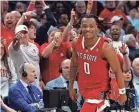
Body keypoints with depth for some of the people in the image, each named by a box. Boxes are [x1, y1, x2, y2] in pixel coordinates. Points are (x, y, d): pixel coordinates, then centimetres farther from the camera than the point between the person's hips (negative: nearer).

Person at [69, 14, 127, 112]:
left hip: (99, 89, -6)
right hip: (84, 87, 6)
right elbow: (74, 65, 10)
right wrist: (71, 86, 14)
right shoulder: (76, 43, -8)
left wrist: (122, 93, -8)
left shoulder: (105, 48, -23)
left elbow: (117, 71, -13)